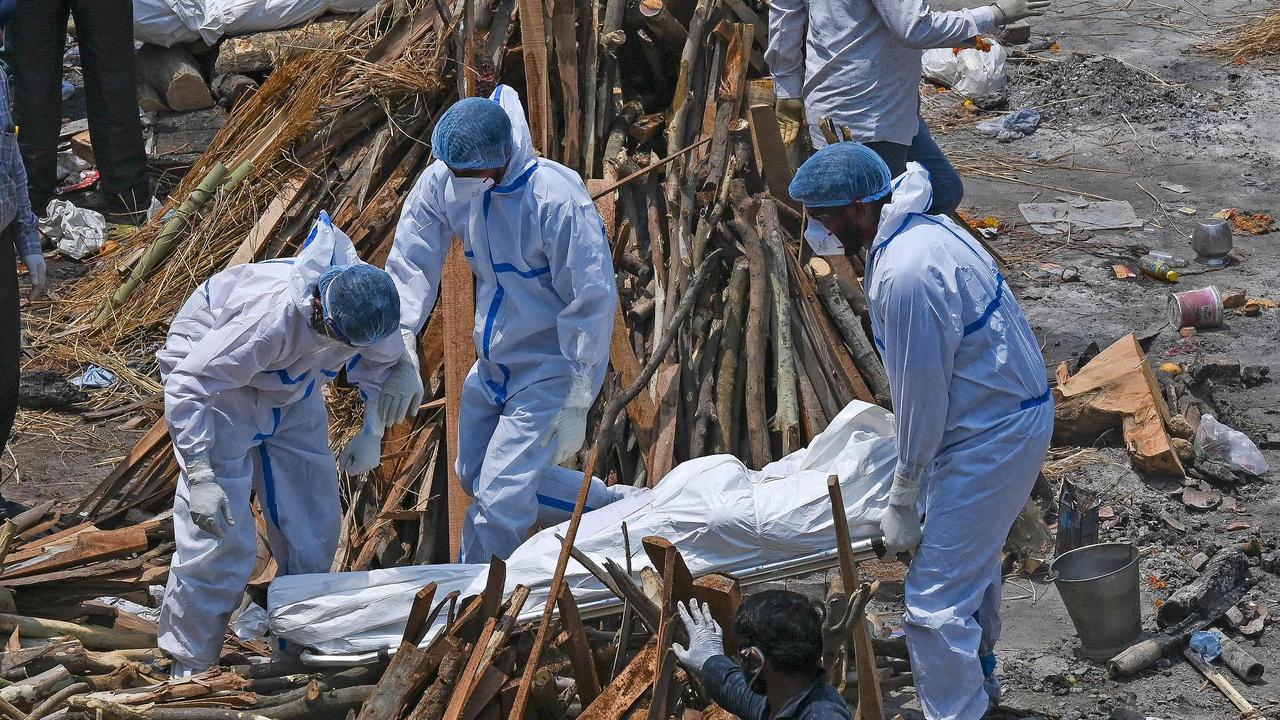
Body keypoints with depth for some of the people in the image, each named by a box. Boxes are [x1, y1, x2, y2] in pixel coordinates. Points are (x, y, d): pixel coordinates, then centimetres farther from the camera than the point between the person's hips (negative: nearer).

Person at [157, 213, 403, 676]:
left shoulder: (371, 310, -24)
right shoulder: (270, 320, -44)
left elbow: (382, 361, 4)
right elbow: (186, 387, -36)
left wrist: (372, 432, -3)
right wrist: (200, 477, -38)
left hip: (293, 393, 7)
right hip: (214, 380, -6)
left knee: (314, 527, 7)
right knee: (219, 536, -13)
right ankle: (190, 671, 0)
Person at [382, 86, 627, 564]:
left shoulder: (557, 199, -29)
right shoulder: (444, 182, -11)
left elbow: (592, 301, -25)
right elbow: (409, 264, -4)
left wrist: (576, 404, -23)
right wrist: (403, 355, -15)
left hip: (551, 369, -8)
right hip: (493, 363, 8)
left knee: (499, 501, -12)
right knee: (476, 477, 21)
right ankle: (611, 506, 35)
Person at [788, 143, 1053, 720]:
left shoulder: (906, 274, -28)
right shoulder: (926, 229, 4)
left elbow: (922, 397, -22)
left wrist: (903, 501, -10)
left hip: (989, 437, -11)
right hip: (1015, 410, 11)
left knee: (936, 600, -8)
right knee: (975, 554, 31)